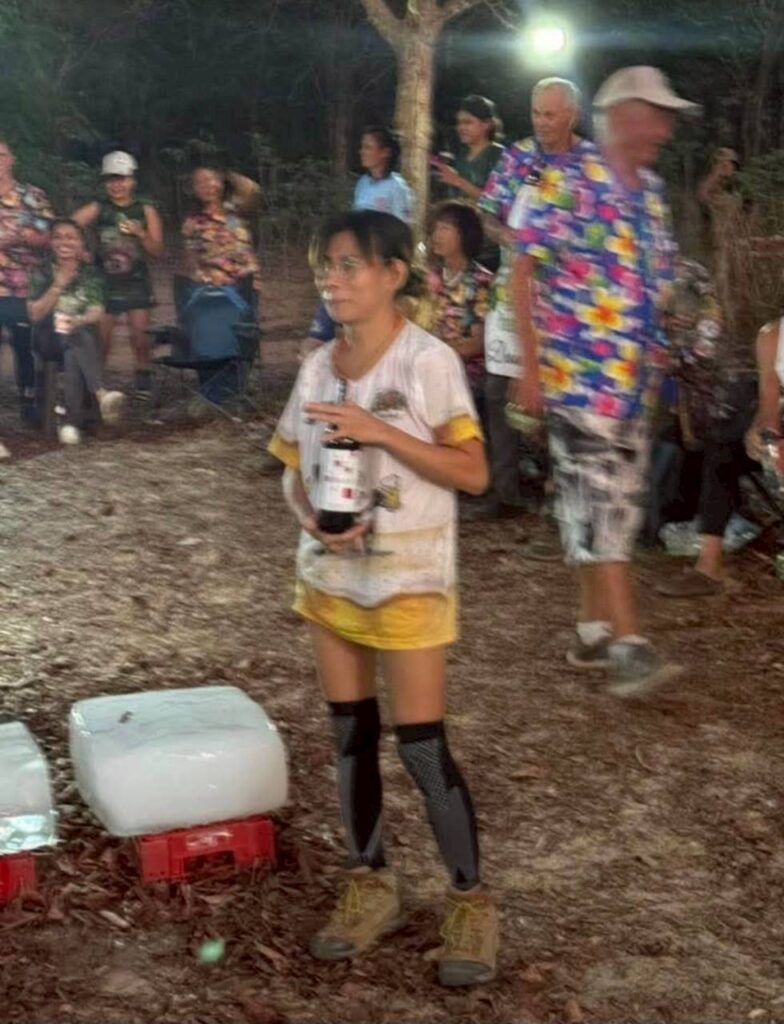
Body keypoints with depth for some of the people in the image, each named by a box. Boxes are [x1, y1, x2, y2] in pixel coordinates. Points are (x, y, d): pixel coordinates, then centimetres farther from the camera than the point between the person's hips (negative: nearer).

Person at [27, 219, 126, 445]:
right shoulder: (43, 274, 10)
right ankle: (101, 394, -60)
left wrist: (77, 321, -25)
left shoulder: (91, 274, 11)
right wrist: (58, 286, -7)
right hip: (51, 337, -1)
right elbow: (35, 314, 1)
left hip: (83, 334, 2)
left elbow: (97, 312, -2)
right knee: (78, 339, -38)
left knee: (74, 353, -37)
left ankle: (72, 421, -48)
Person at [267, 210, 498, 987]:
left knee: (421, 743, -4)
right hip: (329, 574, 6)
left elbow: (472, 473, -15)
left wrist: (379, 431, -23)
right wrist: (311, 517, -12)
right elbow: (292, 470, 10)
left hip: (409, 578, -6)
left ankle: (470, 900, 12)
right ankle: (368, 885, 27)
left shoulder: (429, 360, -12)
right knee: (351, 734, 13)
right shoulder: (317, 366, 5)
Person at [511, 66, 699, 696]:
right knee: (599, 503, -10)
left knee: (618, 505, 11)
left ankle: (594, 630, 21)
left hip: (636, 380, 8)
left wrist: (659, 361, 15)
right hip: (579, 376, -8)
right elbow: (523, 275, -10)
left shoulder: (652, 192, 12)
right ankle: (628, 645, -11)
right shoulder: (566, 187, -10)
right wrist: (531, 367, -14)